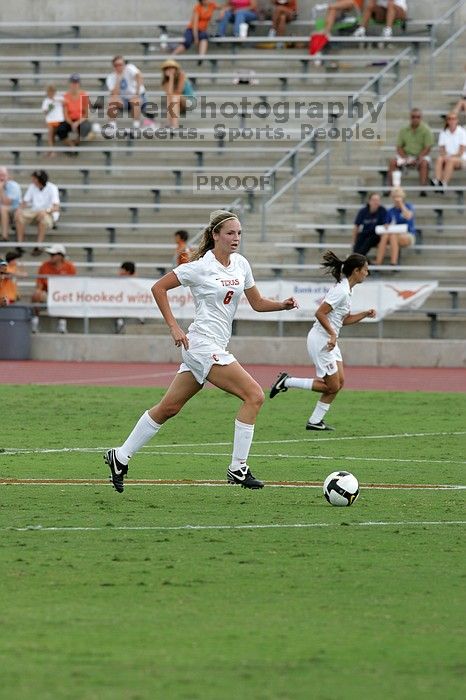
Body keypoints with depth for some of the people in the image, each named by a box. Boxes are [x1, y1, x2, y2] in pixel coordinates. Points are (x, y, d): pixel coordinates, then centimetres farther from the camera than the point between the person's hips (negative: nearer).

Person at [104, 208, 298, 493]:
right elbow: (159, 288, -5)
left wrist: (284, 305, -1)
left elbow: (257, 302, 18)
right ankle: (238, 469, -11)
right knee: (254, 395, -15)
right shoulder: (201, 267, -11)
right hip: (203, 344, -8)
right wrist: (174, 327, -10)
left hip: (216, 347, 8)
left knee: (169, 408, 13)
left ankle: (121, 457, 21)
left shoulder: (241, 264, 10)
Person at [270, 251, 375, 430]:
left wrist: (365, 314, 8)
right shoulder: (341, 290, -19)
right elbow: (320, 313, -23)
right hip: (321, 340, -10)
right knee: (331, 386, -4)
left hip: (330, 342, 10)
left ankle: (315, 421, 11)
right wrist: (333, 334, -25)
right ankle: (287, 382, 2)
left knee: (339, 382, 6)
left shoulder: (346, 290, 11)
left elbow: (344, 319, 21)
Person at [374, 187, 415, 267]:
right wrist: (387, 227, -8)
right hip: (396, 234, 4)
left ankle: (393, 263, -44)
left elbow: (408, 216, -20)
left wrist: (401, 204, -12)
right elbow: (387, 224, 17)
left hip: (408, 236, -4)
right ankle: (378, 264, -39)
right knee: (385, 236, -31)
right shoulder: (390, 211, 12)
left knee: (393, 236, -36)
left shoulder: (408, 206, 1)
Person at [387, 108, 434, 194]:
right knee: (392, 161, -22)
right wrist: (405, 158, -12)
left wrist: (418, 159, -21)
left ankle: (423, 189, -38)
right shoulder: (403, 130, 7)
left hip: (421, 156, -3)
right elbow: (399, 147, 7)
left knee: (424, 163, -37)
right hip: (406, 155, 3)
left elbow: (427, 148, -9)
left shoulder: (426, 130, -3)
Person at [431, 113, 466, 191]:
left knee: (450, 160, -36)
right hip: (447, 157, 3)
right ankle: (437, 181, -49)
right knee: (439, 159, -30)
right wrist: (444, 156, -16)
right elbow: (441, 150, 5)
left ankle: (444, 184, -48)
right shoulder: (443, 133, 9)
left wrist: (450, 156, -19)